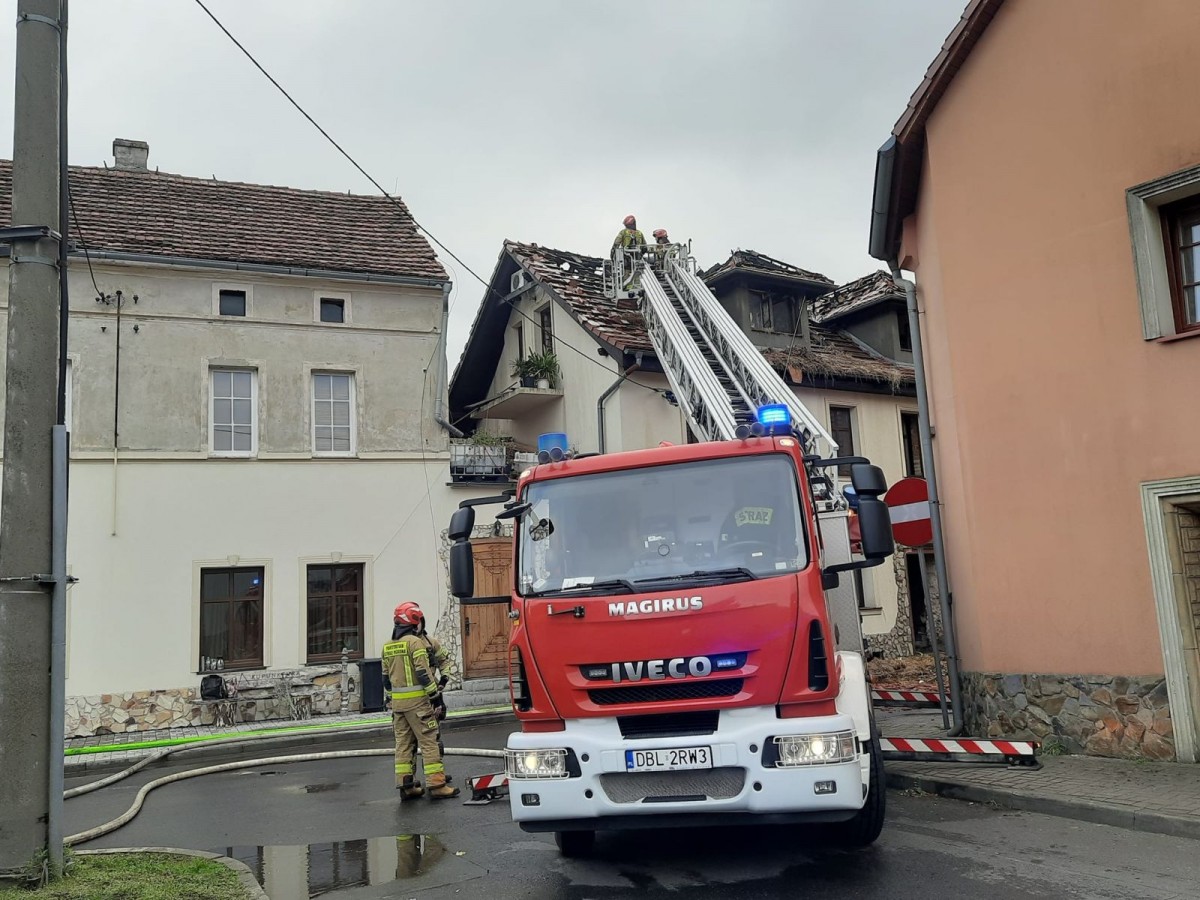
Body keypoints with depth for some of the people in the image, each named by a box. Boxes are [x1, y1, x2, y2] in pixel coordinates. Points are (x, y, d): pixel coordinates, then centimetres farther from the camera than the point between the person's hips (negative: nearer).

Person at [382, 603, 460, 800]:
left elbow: (386, 676, 16)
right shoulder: (415, 642, -12)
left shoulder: (387, 646, 11)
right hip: (416, 699, -7)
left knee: (403, 742, 11)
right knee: (429, 741, -3)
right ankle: (436, 784, -4)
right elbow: (423, 672, -17)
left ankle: (405, 786, 13)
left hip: (397, 701, 7)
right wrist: (435, 693, -11)